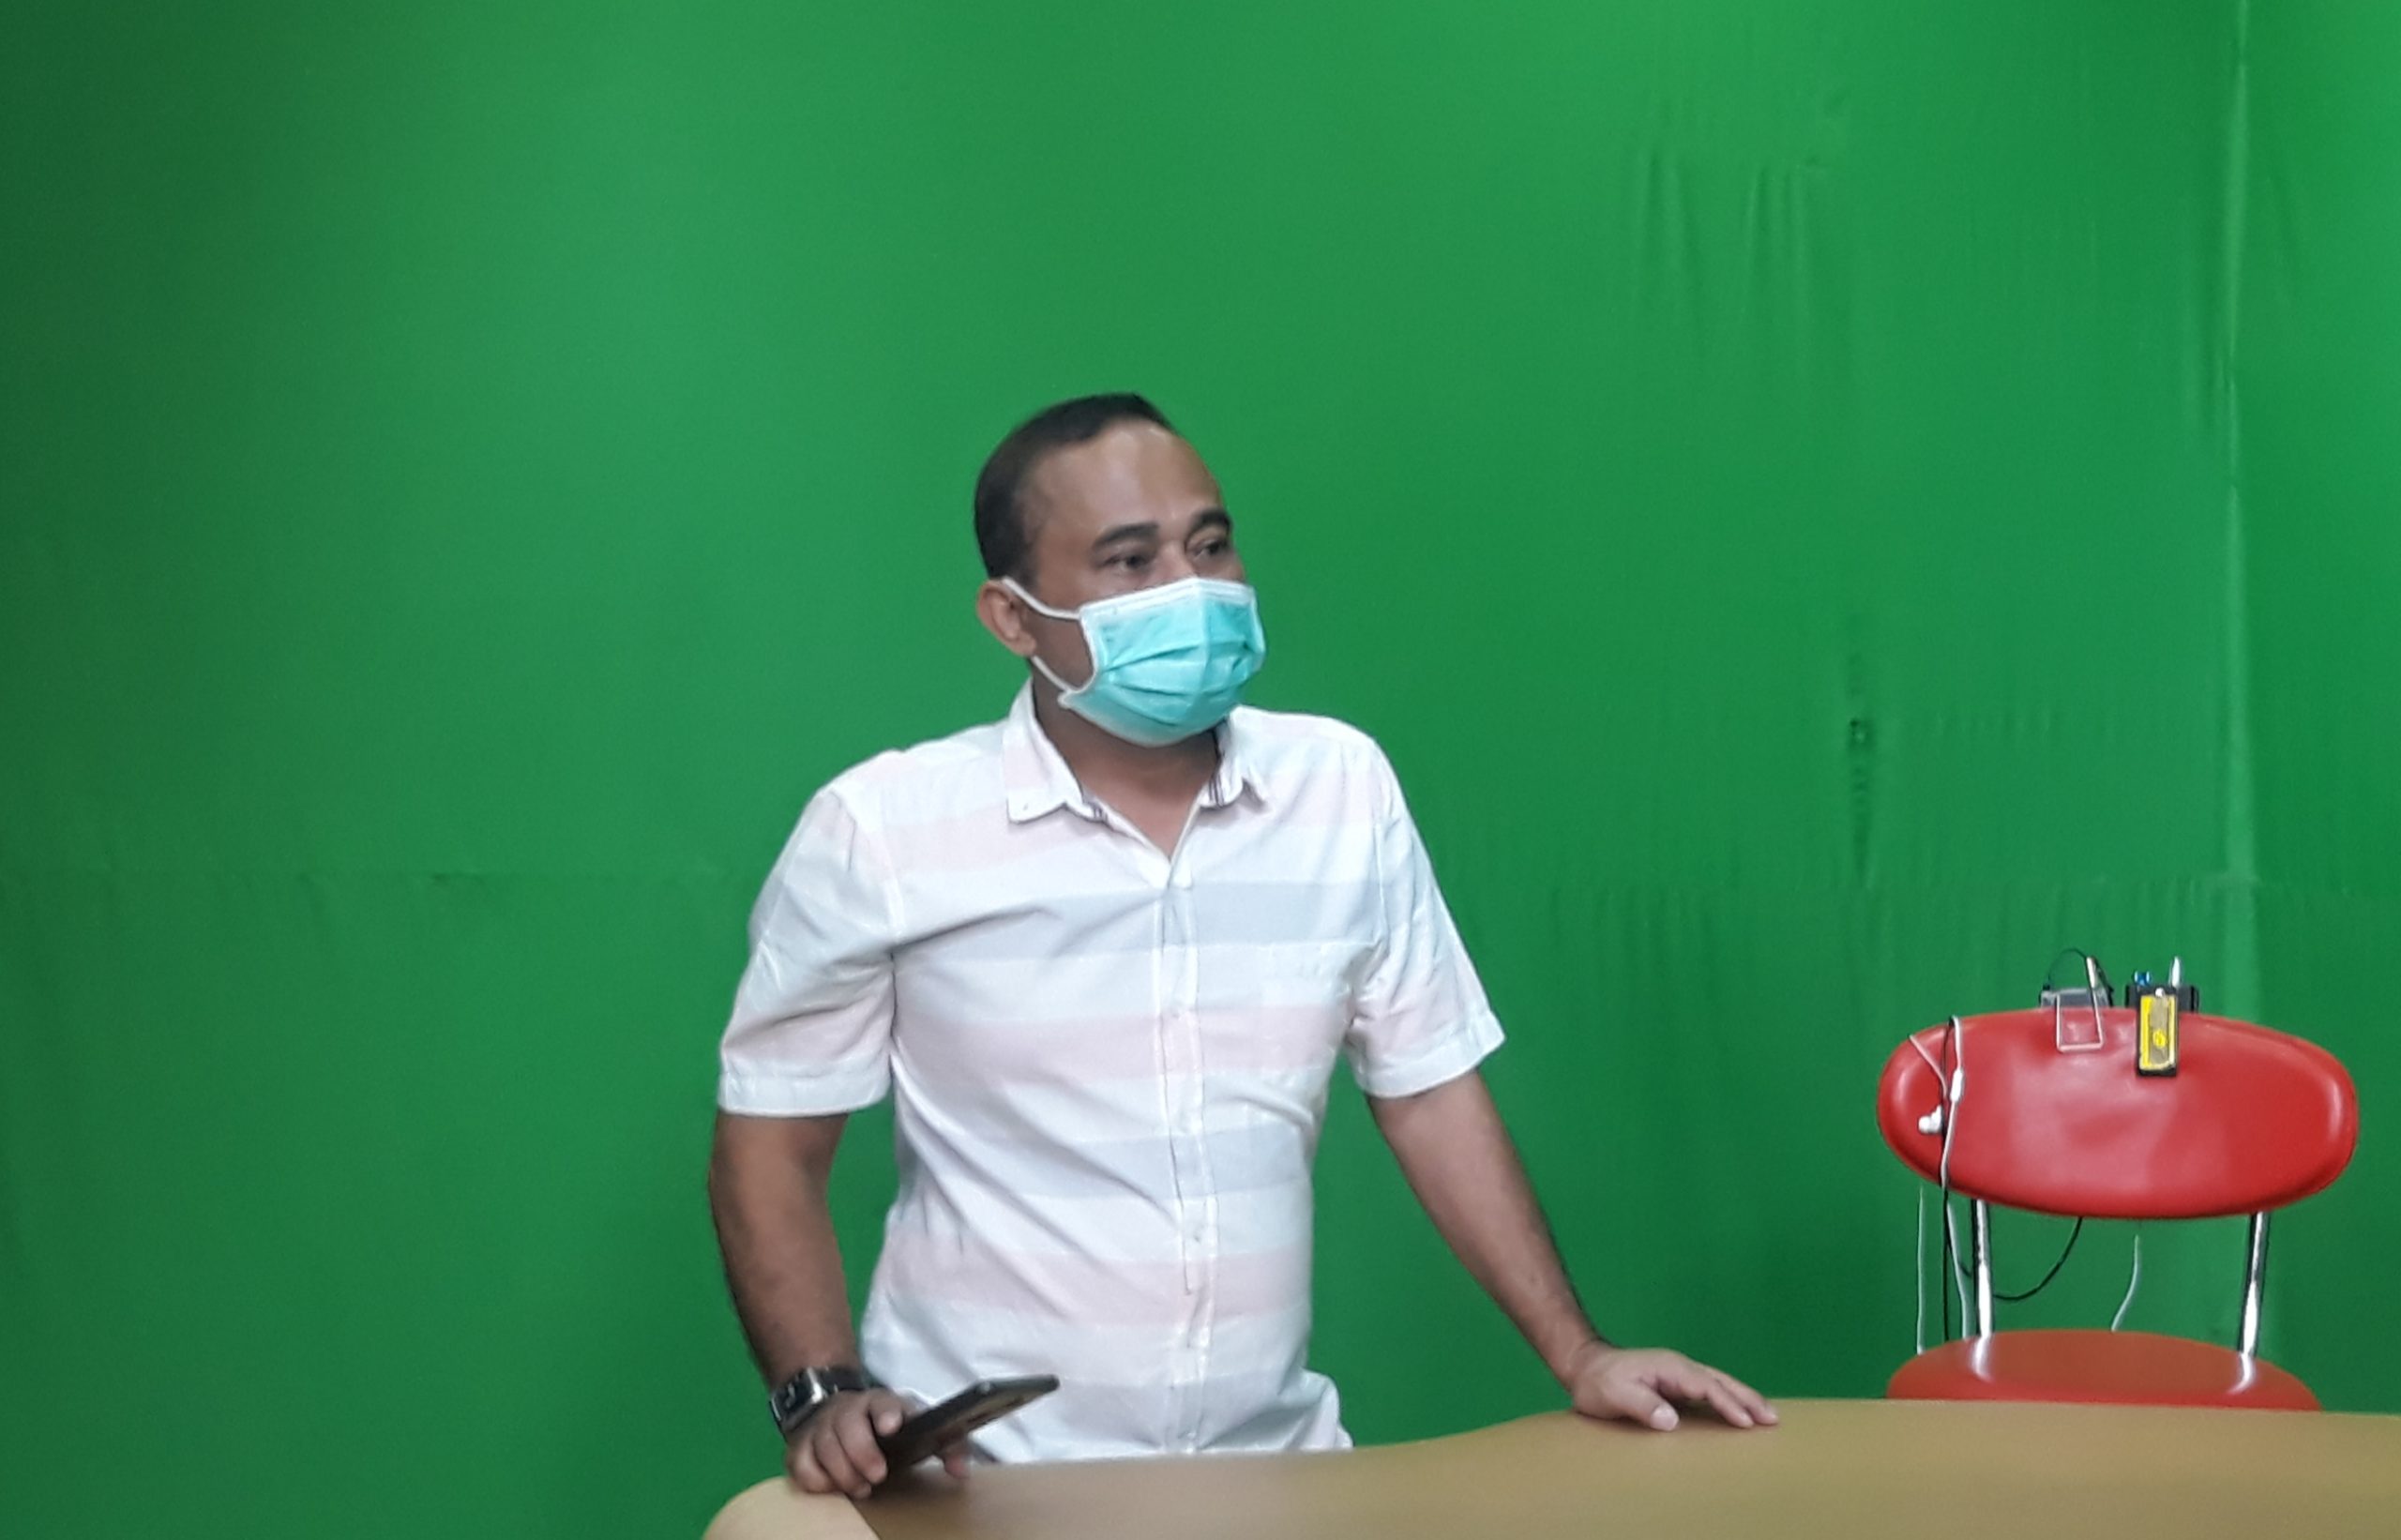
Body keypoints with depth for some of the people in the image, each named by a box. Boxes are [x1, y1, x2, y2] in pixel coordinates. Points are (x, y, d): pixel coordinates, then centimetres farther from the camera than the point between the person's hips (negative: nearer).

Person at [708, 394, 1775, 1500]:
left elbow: (1429, 1087, 8)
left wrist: (1576, 1356, 3)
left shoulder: (1342, 789, 1)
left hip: (1280, 1462, 3)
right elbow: (769, 1148, -2)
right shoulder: (882, 830, -8)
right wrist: (824, 1397, -15)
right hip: (985, 1479, -3)